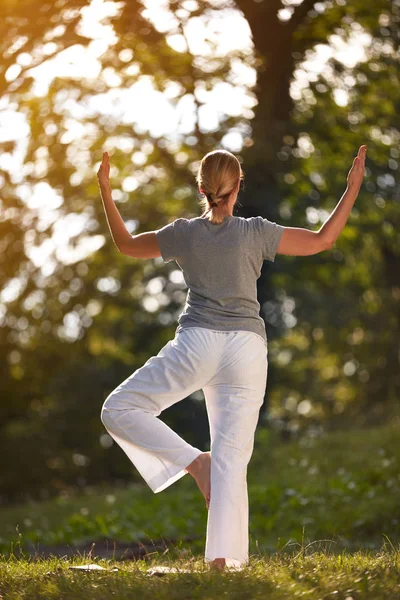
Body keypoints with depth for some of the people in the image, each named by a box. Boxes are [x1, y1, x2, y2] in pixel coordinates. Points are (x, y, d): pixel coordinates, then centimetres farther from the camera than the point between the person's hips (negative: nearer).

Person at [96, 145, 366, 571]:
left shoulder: (183, 234, 4)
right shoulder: (256, 232, 3)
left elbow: (126, 244, 19)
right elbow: (323, 240, 9)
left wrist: (105, 191, 26)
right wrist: (353, 187, 15)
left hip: (197, 344, -2)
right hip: (247, 348, 2)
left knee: (119, 411, 10)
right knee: (232, 456, 2)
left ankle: (193, 461, -5)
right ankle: (224, 556, -5)